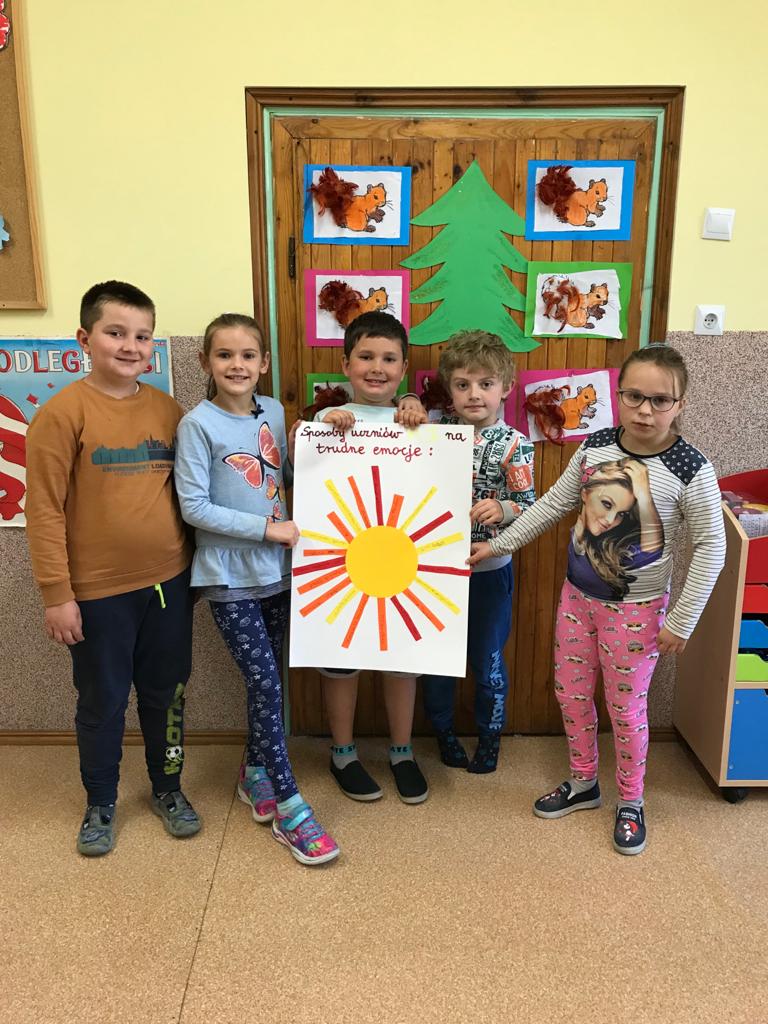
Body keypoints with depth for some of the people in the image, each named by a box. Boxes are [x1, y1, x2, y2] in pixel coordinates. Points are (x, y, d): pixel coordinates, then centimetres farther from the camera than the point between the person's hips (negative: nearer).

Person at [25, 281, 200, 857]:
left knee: (167, 694, 17)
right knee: (103, 702, 14)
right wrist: (57, 594, -11)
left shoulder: (168, 409, 2)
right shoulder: (64, 413, -11)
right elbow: (44, 509, -11)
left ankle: (169, 788, 39)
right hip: (99, 591, -3)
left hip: (169, 582, 4)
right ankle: (101, 803, 36)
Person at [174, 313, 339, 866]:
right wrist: (267, 527, -17)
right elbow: (194, 506, -14)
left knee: (268, 678, 15)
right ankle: (288, 806, 7)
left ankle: (255, 771, 36)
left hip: (276, 568, 5)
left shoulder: (273, 412, 3)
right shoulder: (198, 424, -12)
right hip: (229, 575, -5)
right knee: (265, 683, -5)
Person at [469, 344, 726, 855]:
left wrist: (681, 622, -13)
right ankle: (584, 782, 39)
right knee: (571, 693, 16)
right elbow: (554, 503, 5)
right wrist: (500, 544, 7)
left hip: (637, 609, -5)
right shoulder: (596, 447, -7)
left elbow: (711, 548, -14)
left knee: (626, 707, 9)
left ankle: (631, 802, 34)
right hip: (578, 595, 5)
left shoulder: (690, 470, -19)